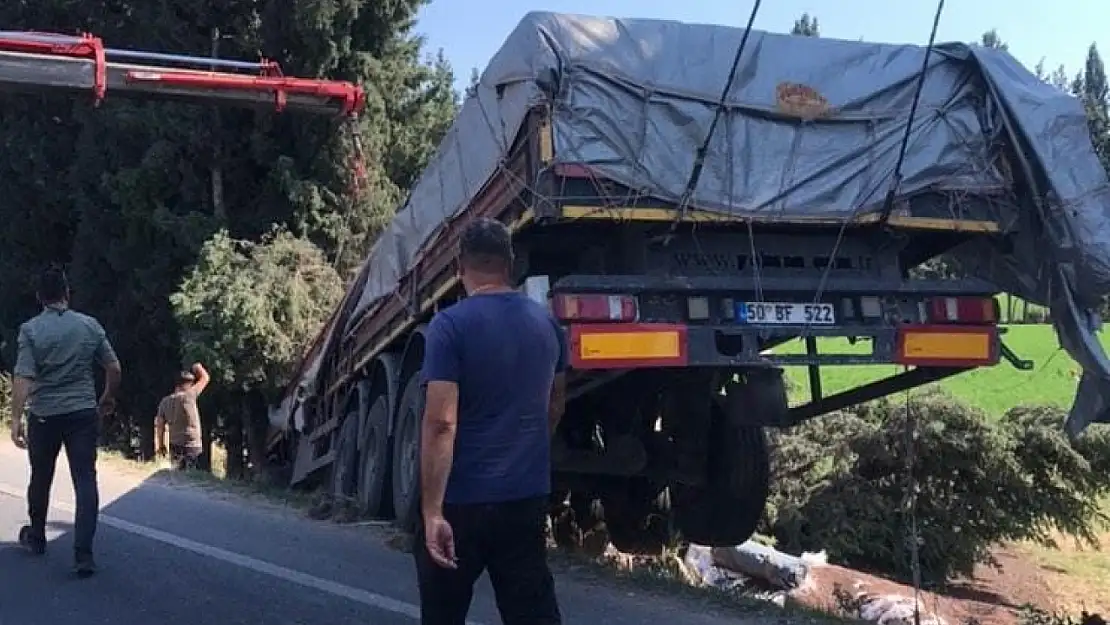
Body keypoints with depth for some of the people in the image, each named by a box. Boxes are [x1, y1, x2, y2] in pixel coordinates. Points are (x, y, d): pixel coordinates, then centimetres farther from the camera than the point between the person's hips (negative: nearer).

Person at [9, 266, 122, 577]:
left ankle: (36, 537, 38)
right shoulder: (90, 325, 0)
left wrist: (16, 418, -15)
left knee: (41, 478, 18)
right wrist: (108, 398, 20)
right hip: (83, 412, 0)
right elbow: (114, 368, 4)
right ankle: (83, 554, -11)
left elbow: (23, 378, -14)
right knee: (85, 480, -3)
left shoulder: (30, 329, -6)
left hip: (44, 415, 0)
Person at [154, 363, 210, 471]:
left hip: (175, 446, 6)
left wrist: (161, 445, 19)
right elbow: (205, 378, 0)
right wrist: (198, 368, 20)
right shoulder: (188, 396, -12)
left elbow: (160, 425, 9)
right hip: (192, 446, -6)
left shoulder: (165, 401, 5)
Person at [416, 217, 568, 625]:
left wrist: (432, 511, -20)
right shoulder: (546, 323, 5)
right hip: (528, 496, 4)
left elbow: (441, 423, -20)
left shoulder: (450, 325, -13)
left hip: (462, 500, -4)